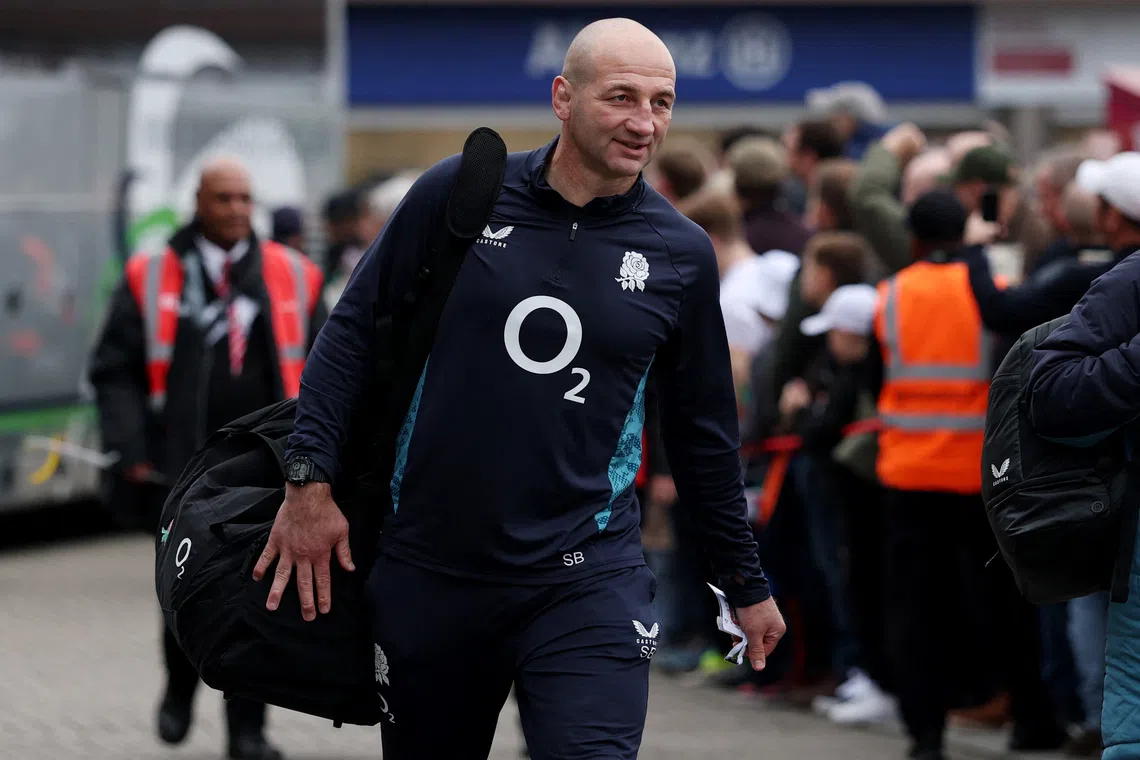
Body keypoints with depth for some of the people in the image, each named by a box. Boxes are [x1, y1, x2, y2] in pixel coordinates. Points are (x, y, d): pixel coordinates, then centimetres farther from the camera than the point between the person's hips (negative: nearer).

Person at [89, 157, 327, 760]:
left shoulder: (292, 277, 9)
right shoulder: (152, 278, 4)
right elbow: (114, 371, 4)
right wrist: (131, 450, -5)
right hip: (183, 468, -2)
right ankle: (180, 688, 24)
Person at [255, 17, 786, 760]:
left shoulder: (682, 254, 1)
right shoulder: (457, 192, -3)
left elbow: (703, 431, 12)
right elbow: (354, 331, 4)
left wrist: (746, 583, 17)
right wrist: (310, 481, -4)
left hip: (587, 580, 0)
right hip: (427, 574, 1)